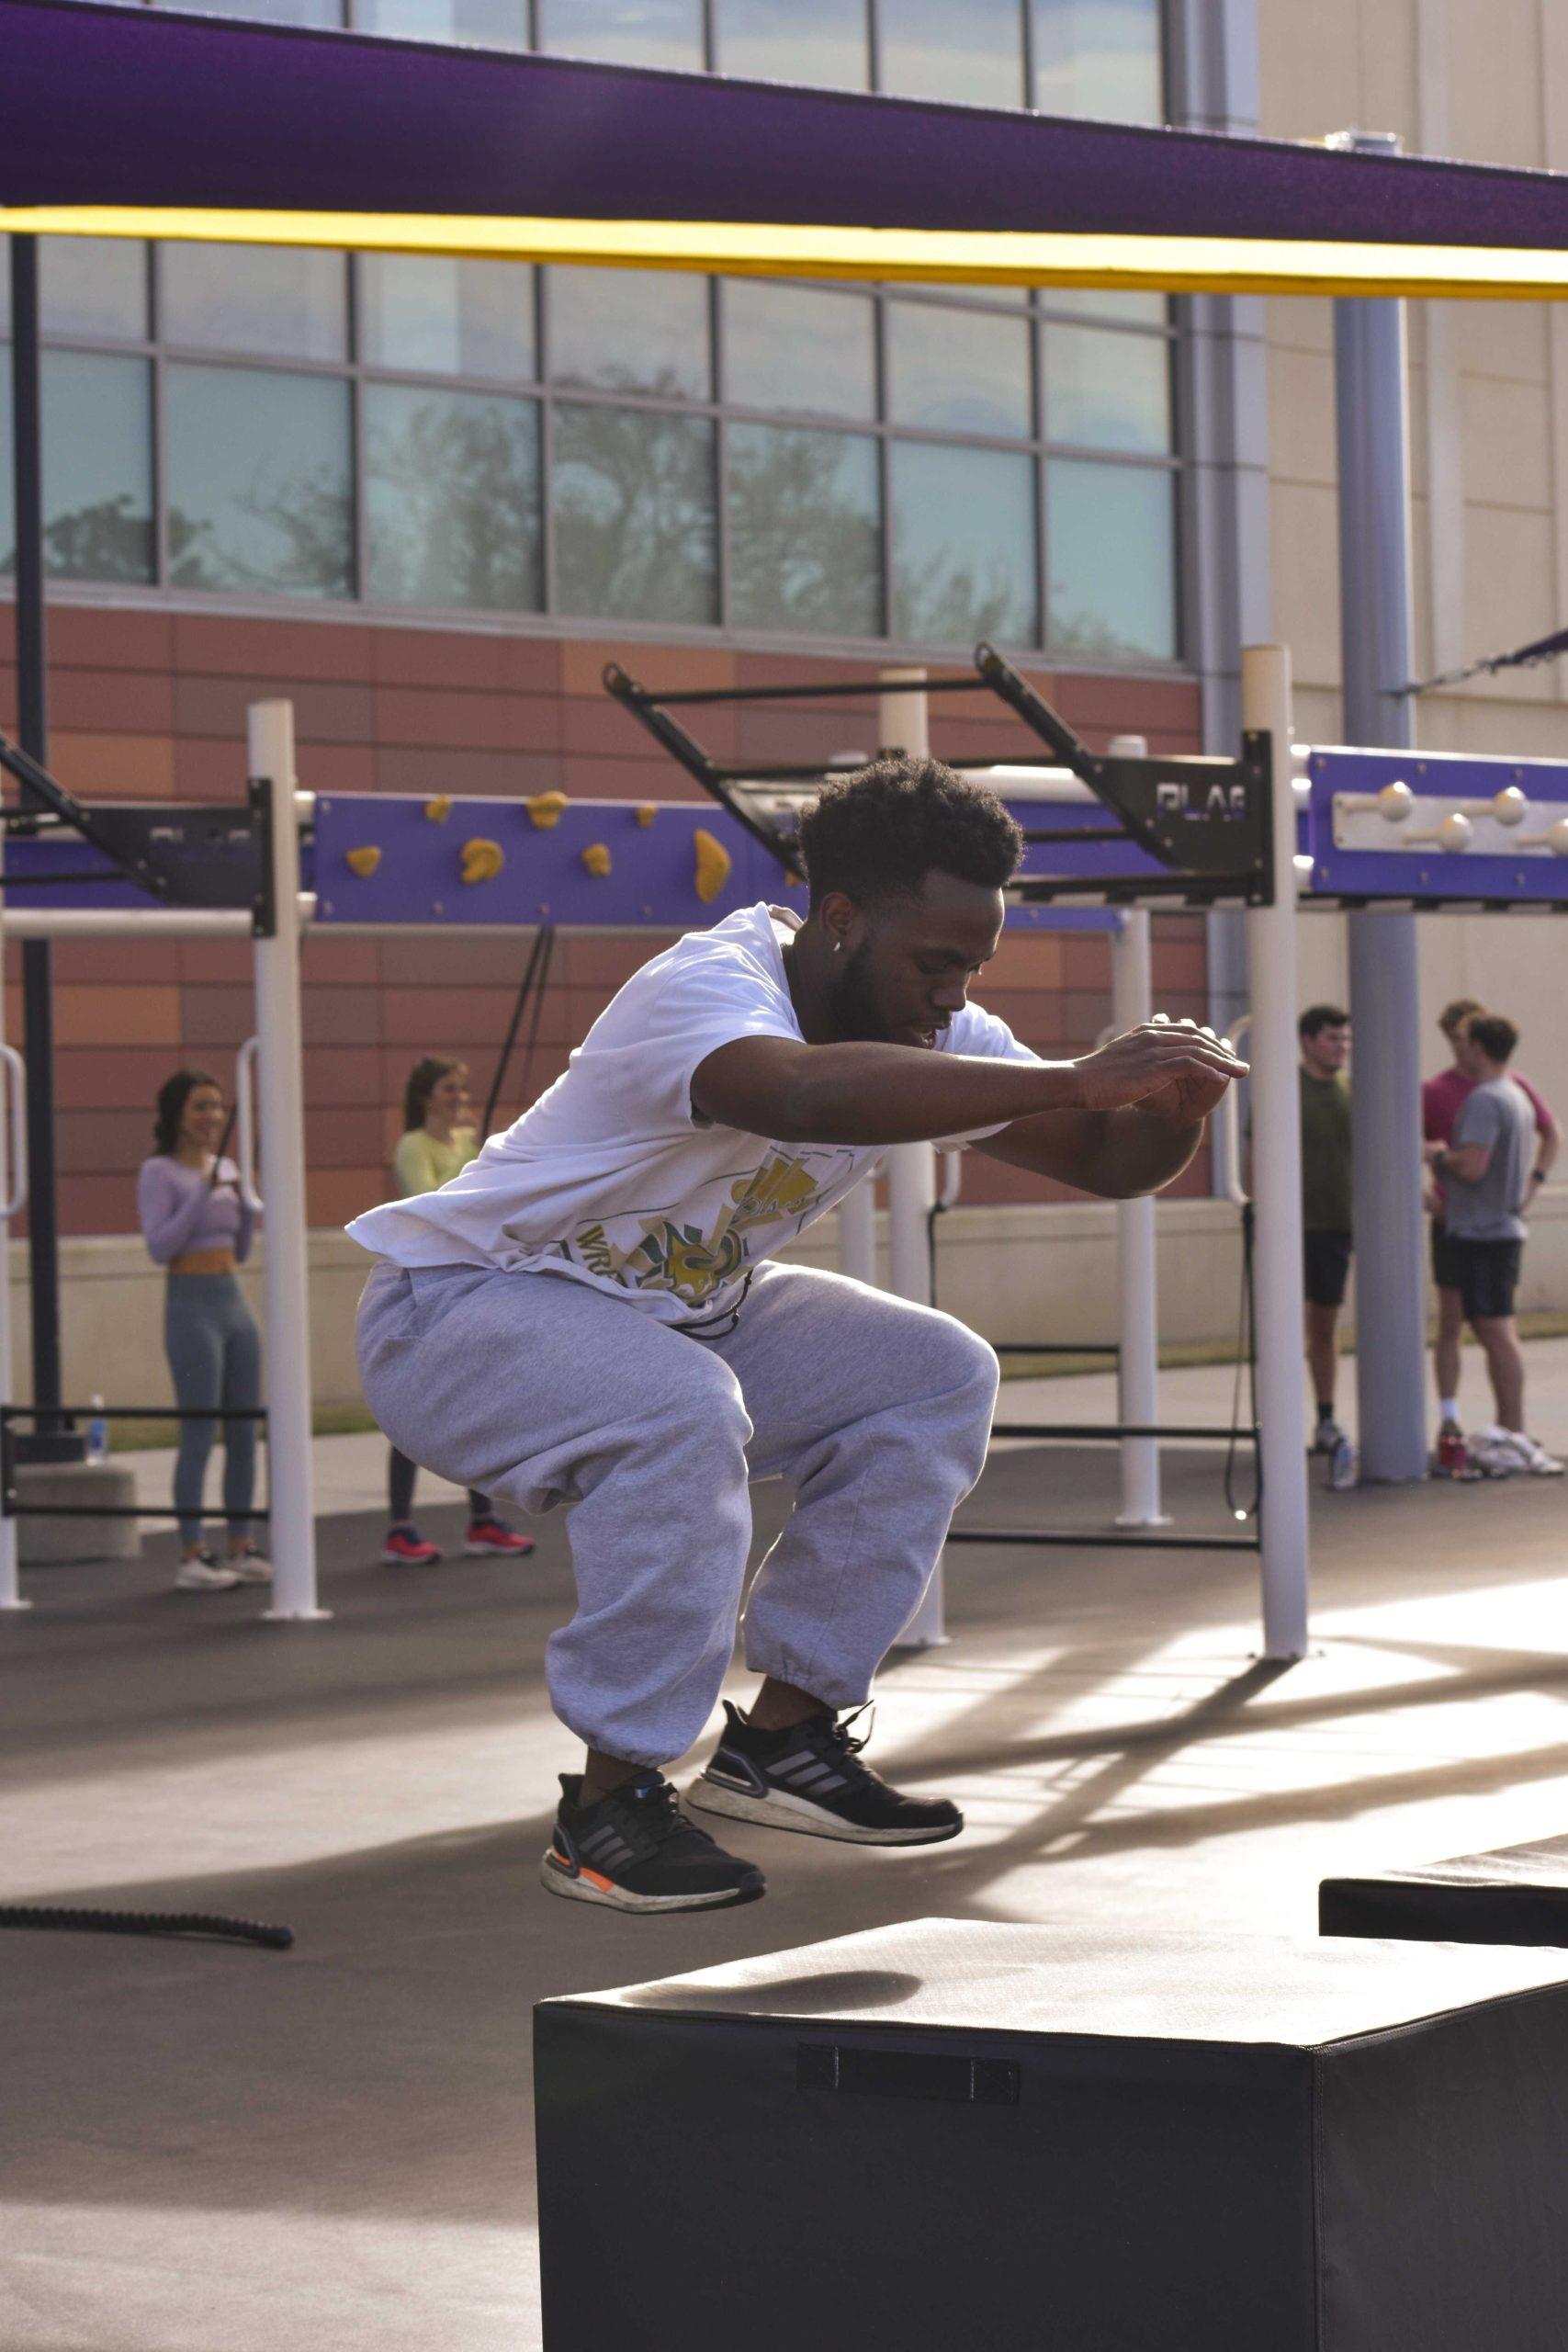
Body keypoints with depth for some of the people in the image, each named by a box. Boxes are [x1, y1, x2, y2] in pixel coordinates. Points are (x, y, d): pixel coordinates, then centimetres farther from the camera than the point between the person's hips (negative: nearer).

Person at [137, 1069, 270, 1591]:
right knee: (199, 1435, -8)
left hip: (234, 1303, 7)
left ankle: (242, 1548, 13)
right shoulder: (159, 1173, -6)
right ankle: (191, 1557, -5)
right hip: (191, 1306, -7)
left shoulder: (226, 1169, 13)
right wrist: (204, 1192, -20)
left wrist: (247, 1204, 0)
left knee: (244, 1433, 7)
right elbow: (160, 1246, -16)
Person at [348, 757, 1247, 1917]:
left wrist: (1173, 1106, -28)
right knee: (684, 1411, -36)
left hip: (678, 1312, 9)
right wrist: (1076, 1078, -56)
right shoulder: (706, 993, -32)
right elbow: (811, 1093, -55)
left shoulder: (929, 1030, -6)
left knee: (939, 1378, -2)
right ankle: (611, 1799, -23)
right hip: (455, 1313, -9)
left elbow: (1107, 1161, -4)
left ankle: (783, 1738, 4)